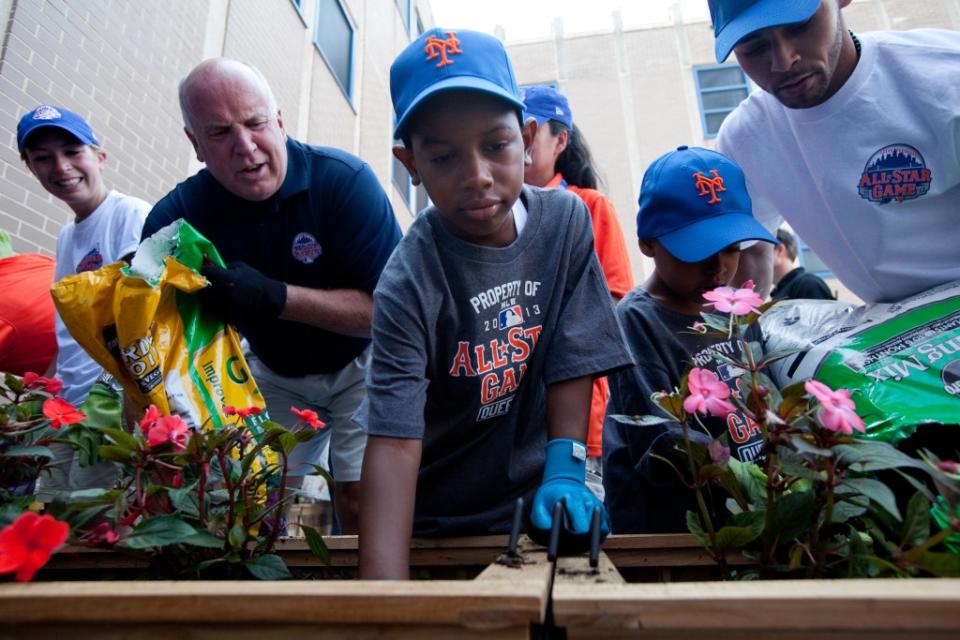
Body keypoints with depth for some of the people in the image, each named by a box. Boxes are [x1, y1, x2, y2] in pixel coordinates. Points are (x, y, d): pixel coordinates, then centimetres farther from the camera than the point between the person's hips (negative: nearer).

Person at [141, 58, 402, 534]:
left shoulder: (344, 180, -25)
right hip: (273, 374, 4)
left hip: (359, 364, -3)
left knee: (359, 506, -7)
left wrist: (275, 298, -39)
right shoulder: (177, 216, -14)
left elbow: (388, 309, -28)